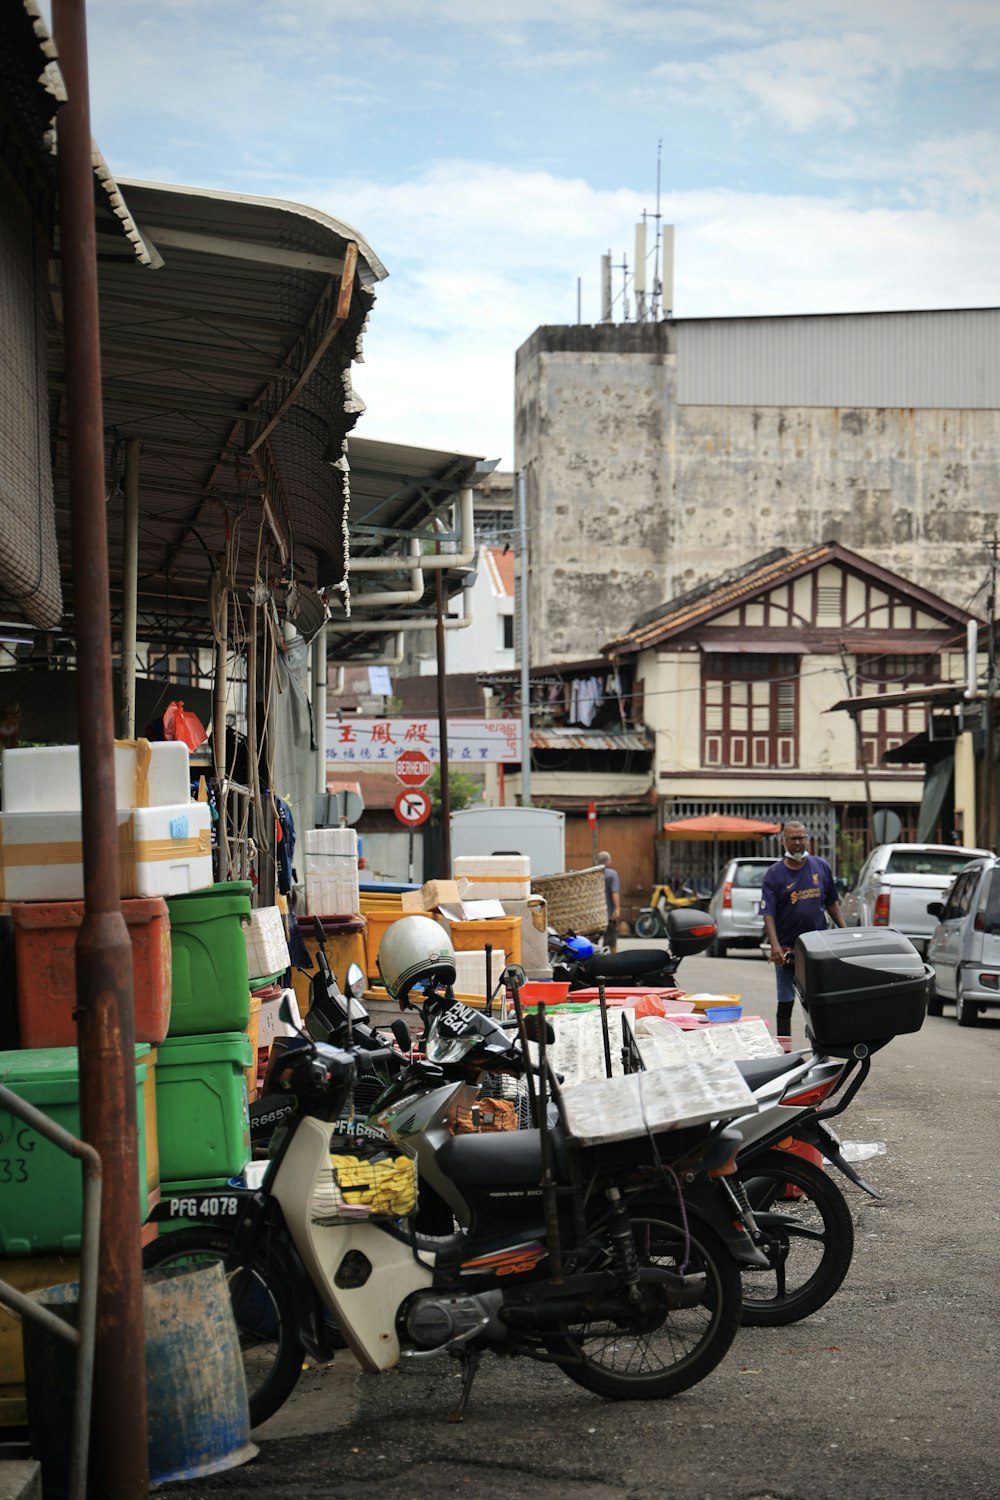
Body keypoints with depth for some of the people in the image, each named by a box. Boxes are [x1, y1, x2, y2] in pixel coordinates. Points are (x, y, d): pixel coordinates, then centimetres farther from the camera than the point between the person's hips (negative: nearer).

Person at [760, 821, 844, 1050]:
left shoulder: (821, 866, 6)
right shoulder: (775, 873, -4)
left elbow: (832, 903, 13)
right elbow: (768, 913, -11)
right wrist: (775, 945, -25)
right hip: (787, 948, -2)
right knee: (785, 1004, 3)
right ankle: (785, 1052, 8)